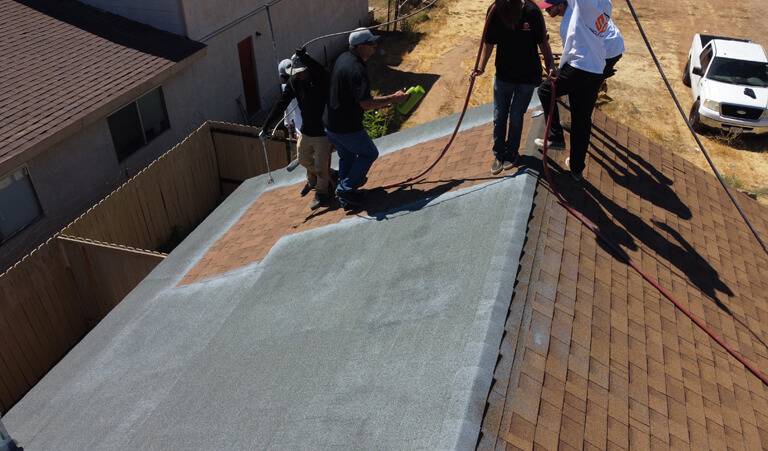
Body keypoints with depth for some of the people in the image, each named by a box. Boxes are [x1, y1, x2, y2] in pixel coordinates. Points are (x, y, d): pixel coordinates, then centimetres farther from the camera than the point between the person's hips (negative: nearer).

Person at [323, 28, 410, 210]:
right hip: (347, 128, -9)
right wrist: (393, 98, -19)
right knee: (369, 153, 11)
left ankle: (345, 198, 32)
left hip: (330, 123, 9)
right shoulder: (357, 70, -25)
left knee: (346, 157, 23)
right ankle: (347, 188, 8)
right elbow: (366, 103, -28)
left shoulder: (343, 58, 6)